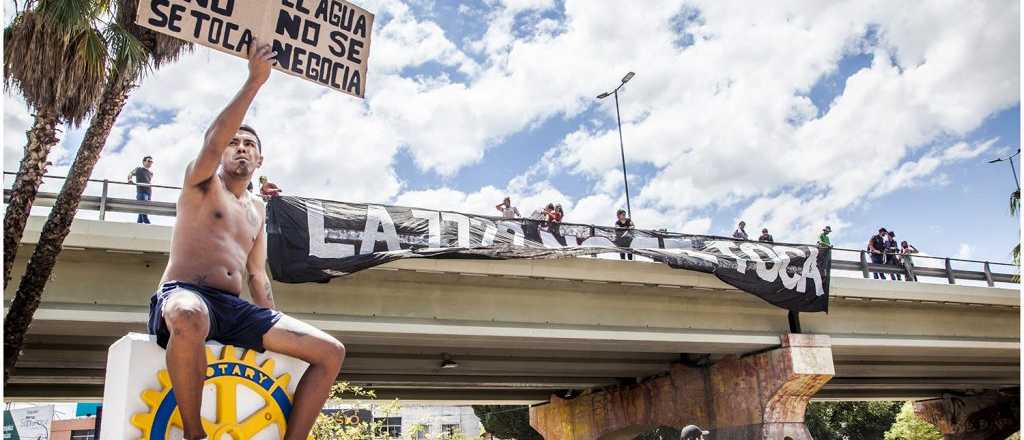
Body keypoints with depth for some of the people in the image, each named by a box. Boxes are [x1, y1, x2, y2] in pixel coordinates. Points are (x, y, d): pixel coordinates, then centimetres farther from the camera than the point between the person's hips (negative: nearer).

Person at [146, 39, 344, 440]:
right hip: (185, 295, -6)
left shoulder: (257, 209, 26)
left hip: (235, 309, 6)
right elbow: (213, 141, -14)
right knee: (190, 318, -45)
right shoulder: (202, 182, 10)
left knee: (331, 352, -10)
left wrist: (277, 330, 13)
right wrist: (255, 81, -15)